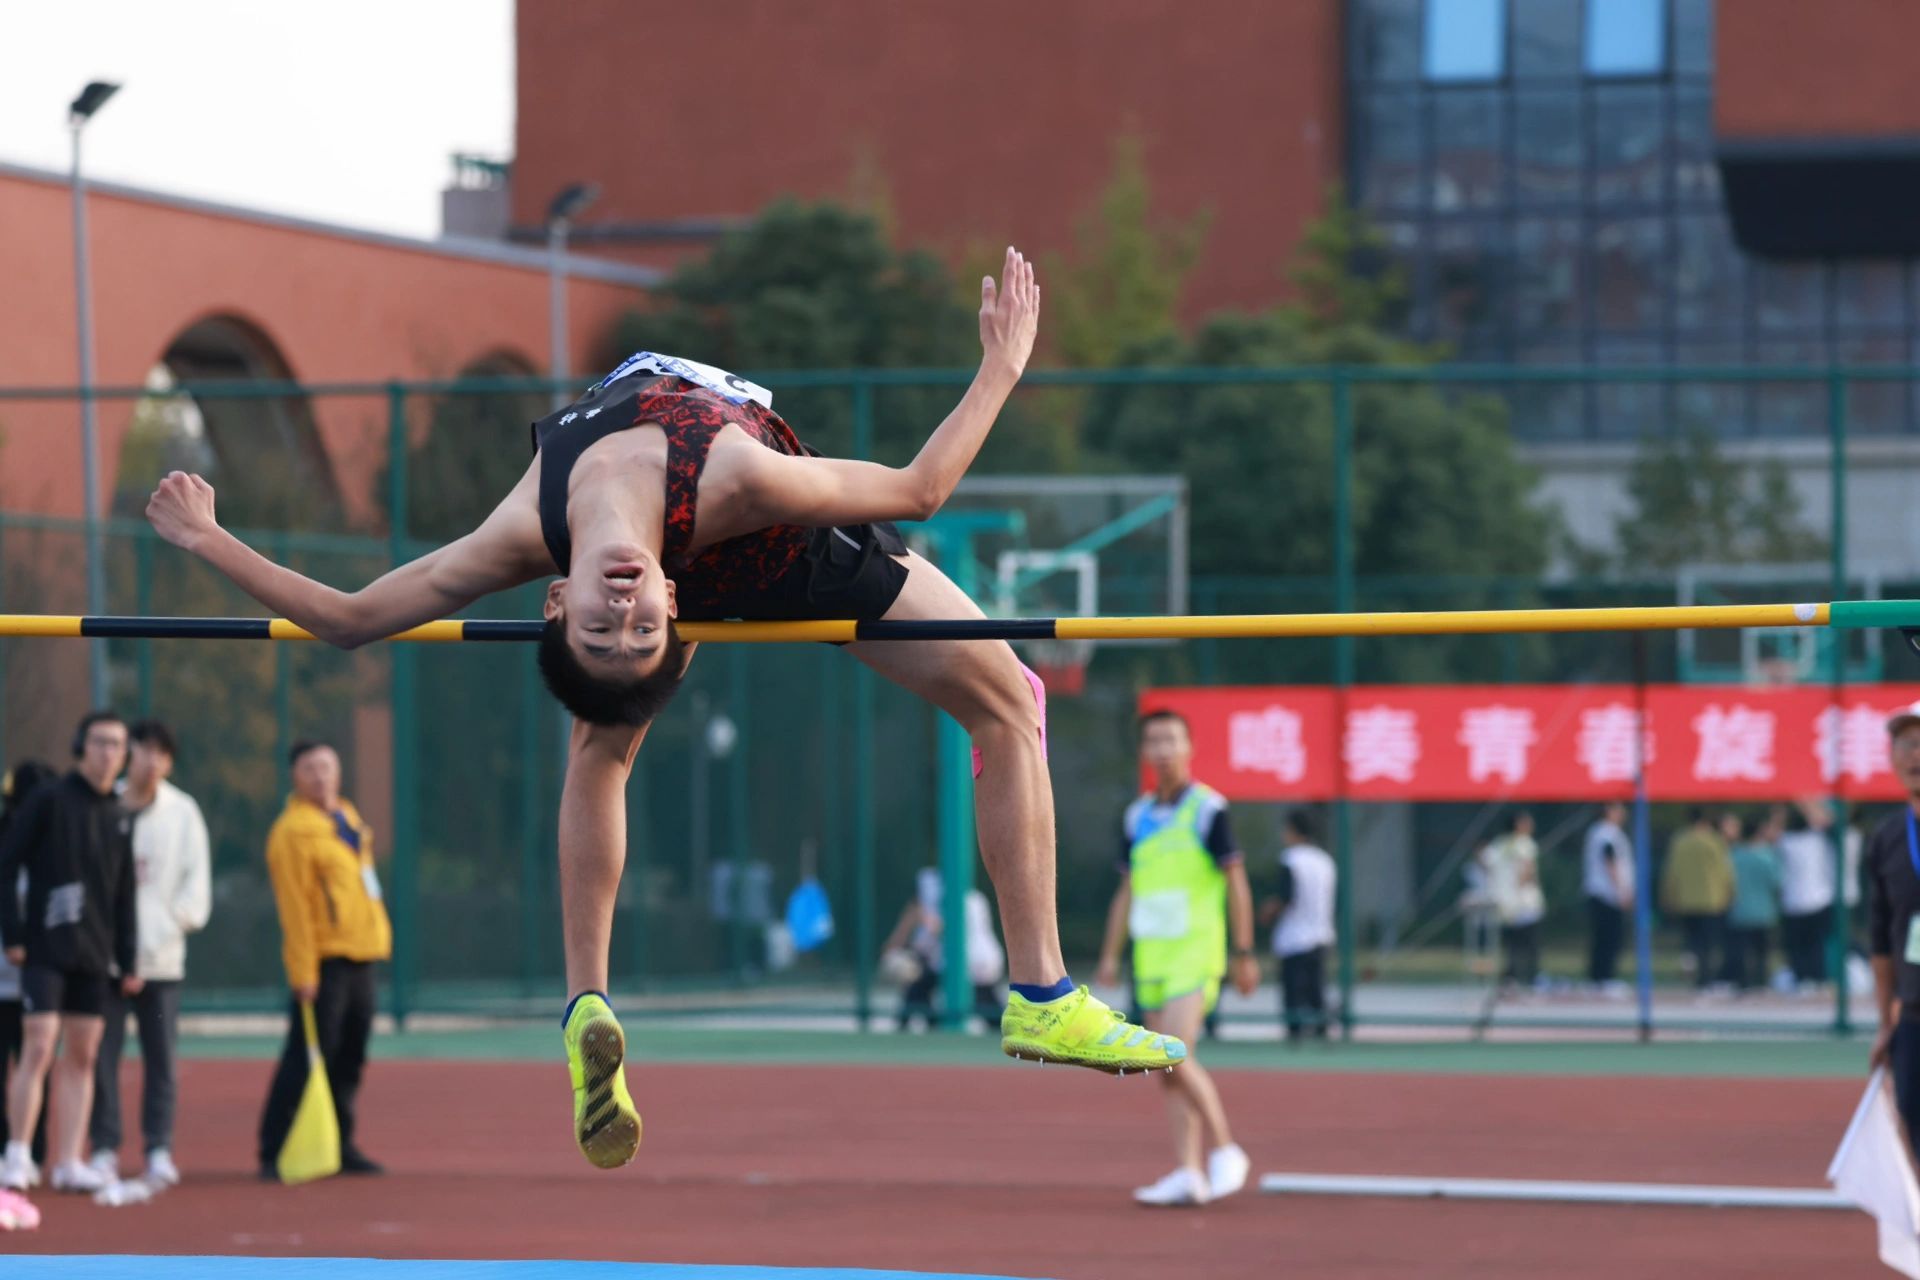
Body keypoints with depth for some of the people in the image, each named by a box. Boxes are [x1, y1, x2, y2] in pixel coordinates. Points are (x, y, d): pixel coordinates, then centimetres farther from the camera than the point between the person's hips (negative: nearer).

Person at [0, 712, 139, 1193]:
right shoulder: (49, 801, -5)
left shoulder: (119, 816, 12)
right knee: (39, 1049, -12)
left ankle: (68, 1162, 8)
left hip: (93, 956, 6)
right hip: (45, 950, -6)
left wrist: (127, 959, 12)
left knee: (82, 1056, 5)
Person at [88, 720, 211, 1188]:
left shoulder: (183, 812, 6)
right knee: (103, 1053, -2)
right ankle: (104, 1147, 5)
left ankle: (159, 1148, 7)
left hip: (161, 955, 1)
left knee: (160, 1056, 3)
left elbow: (196, 877, 6)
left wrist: (175, 919, -6)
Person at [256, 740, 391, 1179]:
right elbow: (294, 906, -15)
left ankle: (339, 1146, 18)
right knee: (306, 1060, -10)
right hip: (324, 959, -8)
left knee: (349, 1061, 11)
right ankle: (275, 1154, -7)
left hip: (359, 954, 8)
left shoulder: (347, 816, 15)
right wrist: (303, 972, -19)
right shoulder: (293, 830, -11)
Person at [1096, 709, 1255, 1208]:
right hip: (1150, 955, 6)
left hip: (1195, 952, -6)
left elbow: (1236, 883, -4)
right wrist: (1110, 954, 12)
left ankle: (1224, 1151, -5)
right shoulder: (1137, 817, 12)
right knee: (1169, 1070, 2)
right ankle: (1189, 1173, 3)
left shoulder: (1208, 809, -5)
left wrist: (1244, 954, -7)